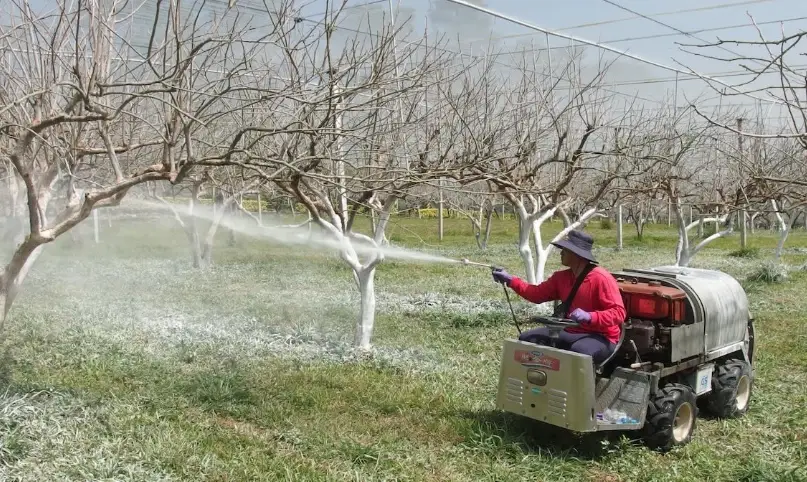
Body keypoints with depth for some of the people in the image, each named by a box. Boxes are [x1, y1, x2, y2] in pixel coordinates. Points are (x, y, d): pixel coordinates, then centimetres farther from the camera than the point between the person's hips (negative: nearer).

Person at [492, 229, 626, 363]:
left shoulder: (601, 278, -16)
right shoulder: (561, 277, 8)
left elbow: (618, 312, -21)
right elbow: (538, 294, 13)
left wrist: (589, 317, -35)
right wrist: (510, 280, 7)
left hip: (601, 337, -7)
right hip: (570, 332, 7)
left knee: (579, 350, -41)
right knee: (527, 339, -4)